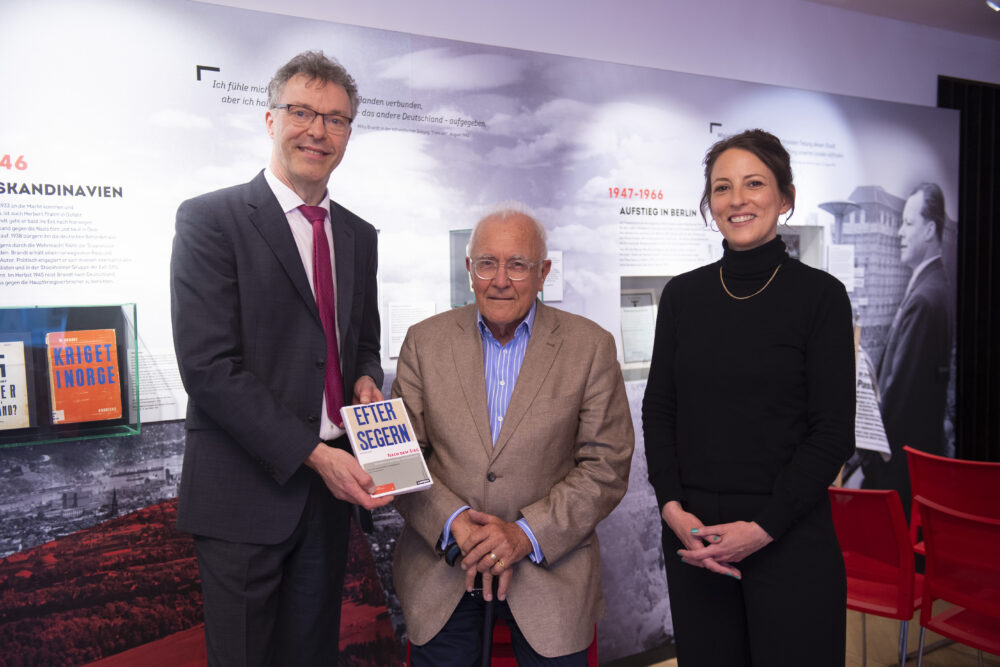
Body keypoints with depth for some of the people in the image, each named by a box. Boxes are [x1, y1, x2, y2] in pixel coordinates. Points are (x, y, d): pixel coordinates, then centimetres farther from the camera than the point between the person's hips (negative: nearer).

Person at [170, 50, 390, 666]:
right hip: (246, 489, -5)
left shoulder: (358, 236, 11)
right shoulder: (210, 219, -9)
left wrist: (365, 379, -3)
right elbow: (208, 366, -16)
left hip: (333, 482, 6)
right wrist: (313, 453, -18)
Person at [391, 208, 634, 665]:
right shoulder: (425, 341, 1)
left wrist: (528, 533, -16)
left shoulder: (591, 347, -4)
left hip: (552, 566, -1)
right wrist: (454, 523, -14)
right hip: (439, 566, 2)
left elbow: (606, 466, -5)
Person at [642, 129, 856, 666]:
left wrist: (762, 528, -13)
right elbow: (658, 409, 6)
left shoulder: (820, 294, -5)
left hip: (788, 537, -3)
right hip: (691, 532, 3)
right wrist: (673, 508, -7)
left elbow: (834, 434, -7)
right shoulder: (682, 294, 5)